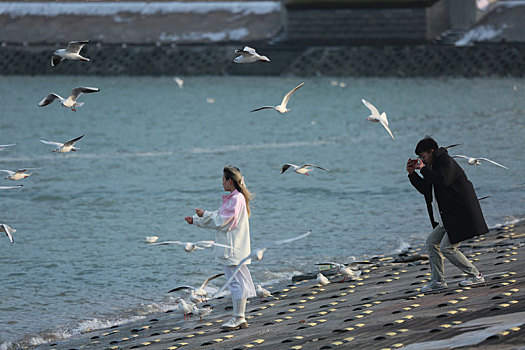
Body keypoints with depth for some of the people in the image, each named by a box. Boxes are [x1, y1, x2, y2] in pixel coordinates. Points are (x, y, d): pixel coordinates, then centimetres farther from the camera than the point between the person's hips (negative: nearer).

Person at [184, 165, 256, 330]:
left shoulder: (236, 199, -16)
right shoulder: (233, 198, 16)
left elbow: (222, 222, -18)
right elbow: (217, 218, 24)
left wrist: (204, 215, -7)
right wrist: (195, 220, 24)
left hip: (233, 249, -10)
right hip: (231, 248, 10)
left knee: (236, 282, -6)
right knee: (239, 282, 11)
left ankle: (238, 318, -4)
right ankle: (240, 317, 14)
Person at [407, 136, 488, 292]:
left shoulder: (447, 162, -12)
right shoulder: (434, 166, 19)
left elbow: (442, 180, -29)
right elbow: (426, 189, 24)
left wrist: (424, 168, -18)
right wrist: (412, 174, 15)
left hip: (461, 214, -11)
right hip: (449, 217, 11)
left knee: (447, 247, -11)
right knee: (432, 242, 9)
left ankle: (475, 275, -1)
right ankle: (437, 281, 12)